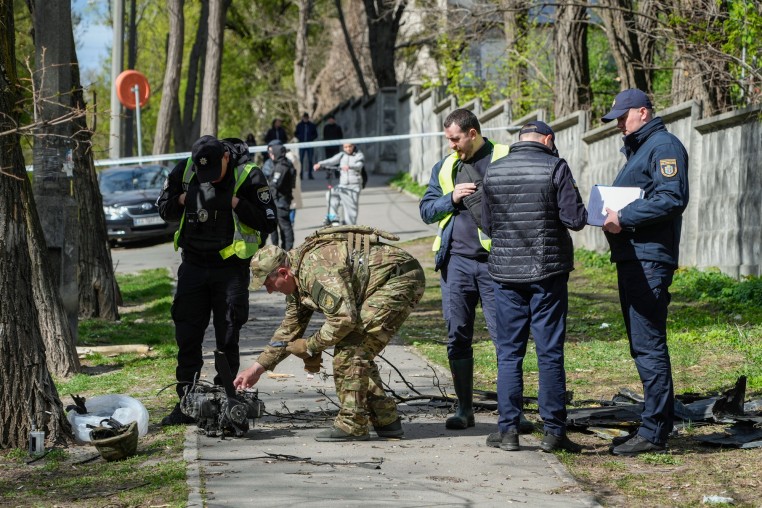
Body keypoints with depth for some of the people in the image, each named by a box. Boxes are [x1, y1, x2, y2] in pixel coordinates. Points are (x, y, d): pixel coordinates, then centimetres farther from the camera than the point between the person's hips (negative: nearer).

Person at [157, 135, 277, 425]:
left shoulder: (248, 176, -11)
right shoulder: (184, 171, 0)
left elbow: (268, 222, -11)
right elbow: (164, 209, 12)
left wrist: (235, 203, -20)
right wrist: (184, 200, -8)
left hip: (231, 268, -4)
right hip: (193, 265, 4)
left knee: (227, 340, 1)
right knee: (187, 337, 3)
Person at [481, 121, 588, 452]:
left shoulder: (493, 172, 4)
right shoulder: (555, 168, -8)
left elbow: (487, 225, 10)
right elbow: (576, 220, -11)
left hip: (506, 272, 3)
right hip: (548, 272, -3)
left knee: (509, 353, 8)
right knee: (550, 353, 2)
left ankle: (508, 430, 7)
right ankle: (553, 431, 4)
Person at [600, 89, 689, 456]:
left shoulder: (664, 147, -10)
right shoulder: (636, 149, 22)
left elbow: (672, 199, -22)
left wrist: (625, 218, -19)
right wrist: (612, 214, 6)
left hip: (650, 259, -11)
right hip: (632, 258, 11)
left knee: (648, 346, -11)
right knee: (643, 345, 13)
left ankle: (653, 432, -9)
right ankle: (658, 423, 20)